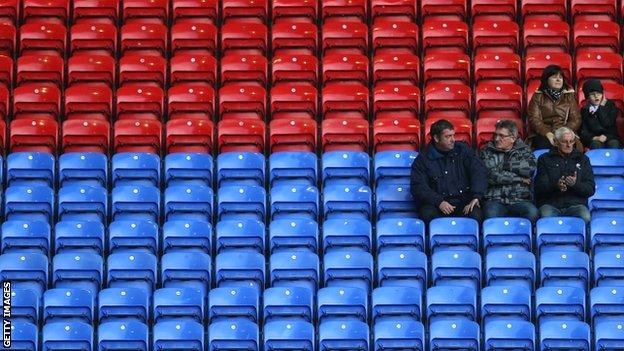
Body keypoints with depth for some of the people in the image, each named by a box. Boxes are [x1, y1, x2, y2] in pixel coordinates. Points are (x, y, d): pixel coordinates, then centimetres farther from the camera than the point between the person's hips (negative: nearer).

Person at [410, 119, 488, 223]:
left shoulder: (463, 150, 10)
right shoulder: (423, 159, 6)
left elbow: (479, 172, 0)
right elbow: (418, 187, -2)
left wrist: (476, 197, -16)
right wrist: (438, 202, -18)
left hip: (463, 201, 1)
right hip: (436, 202, -1)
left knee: (475, 214, -31)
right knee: (427, 214, -33)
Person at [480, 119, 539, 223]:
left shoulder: (524, 150, 17)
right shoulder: (488, 152, 14)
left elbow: (529, 169, -5)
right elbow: (491, 176, -3)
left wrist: (505, 166, 2)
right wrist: (519, 178, 1)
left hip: (520, 200, 1)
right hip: (495, 200, -1)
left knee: (533, 213, -30)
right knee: (491, 215, -35)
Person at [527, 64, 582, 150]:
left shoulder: (569, 96, 15)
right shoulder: (538, 96, 10)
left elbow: (576, 119, 7)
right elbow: (534, 119, 0)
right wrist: (547, 133, -17)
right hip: (542, 135, -1)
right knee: (544, 145, -35)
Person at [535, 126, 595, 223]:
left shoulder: (582, 159, 19)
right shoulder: (545, 159, 14)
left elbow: (591, 189, 10)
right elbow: (539, 188, 3)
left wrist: (575, 184, -11)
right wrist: (556, 186, -18)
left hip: (575, 204, 1)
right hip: (550, 203, -1)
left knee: (585, 217, -31)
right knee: (546, 217, -35)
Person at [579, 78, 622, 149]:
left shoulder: (610, 105, 8)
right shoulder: (584, 110, 9)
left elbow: (607, 124, -7)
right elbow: (583, 132, 3)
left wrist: (602, 107, -4)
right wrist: (595, 138, -16)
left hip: (611, 138, 0)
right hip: (593, 140, 0)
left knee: (613, 144, -32)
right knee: (596, 144, -33)